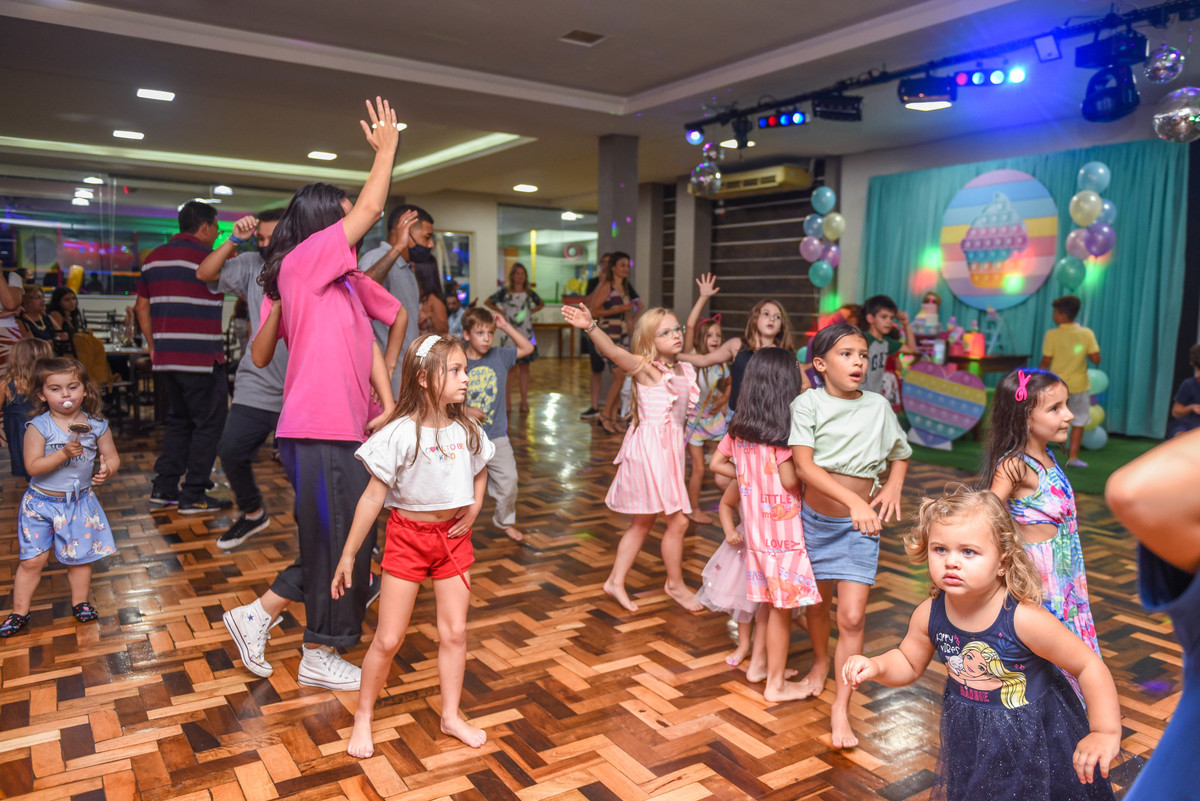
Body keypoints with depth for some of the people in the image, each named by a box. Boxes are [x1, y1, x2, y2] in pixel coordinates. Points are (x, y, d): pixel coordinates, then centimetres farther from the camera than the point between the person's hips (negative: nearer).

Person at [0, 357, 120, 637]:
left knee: (80, 556, 12)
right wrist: (64, 453, -30)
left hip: (80, 502, 2)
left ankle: (80, 602, 31)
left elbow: (112, 457, 1)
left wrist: (107, 469, -20)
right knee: (32, 560, 3)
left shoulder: (96, 425, -5)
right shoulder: (39, 427, -13)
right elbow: (33, 467, -18)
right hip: (41, 502, -2)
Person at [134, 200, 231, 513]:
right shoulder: (207, 258, -10)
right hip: (201, 358, -8)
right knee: (209, 423, 0)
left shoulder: (154, 257, 13)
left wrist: (153, 346, 21)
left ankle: (164, 487, 20)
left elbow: (142, 306, 17)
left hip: (165, 357, 8)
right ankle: (193, 496, 1)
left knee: (180, 419, 20)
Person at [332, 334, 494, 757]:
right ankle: (363, 717, 25)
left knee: (454, 631, 9)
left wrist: (475, 506, -1)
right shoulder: (400, 434, -18)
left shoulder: (467, 431, -3)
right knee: (388, 639, 3)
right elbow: (373, 496, -14)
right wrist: (348, 555, -11)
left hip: (453, 536, 4)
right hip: (408, 536, -4)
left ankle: (451, 715, 27)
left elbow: (479, 471, 18)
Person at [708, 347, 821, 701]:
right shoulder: (783, 428, -18)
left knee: (770, 600, 22)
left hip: (756, 525, 7)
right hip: (783, 528, -7)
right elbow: (790, 480, -18)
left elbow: (716, 463, 12)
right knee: (782, 607, 5)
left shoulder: (739, 427, 4)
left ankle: (759, 663, 35)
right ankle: (776, 684, 16)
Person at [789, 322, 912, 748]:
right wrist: (852, 500, -30)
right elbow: (804, 465, -21)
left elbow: (900, 454, 15)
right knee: (817, 601, 19)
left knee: (852, 617, -6)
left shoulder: (878, 406, -2)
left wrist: (893, 485, -5)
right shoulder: (808, 403, -11)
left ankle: (841, 706, 8)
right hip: (815, 517, 0)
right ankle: (821, 661, 48)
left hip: (859, 525, 0)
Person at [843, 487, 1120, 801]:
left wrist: (1106, 733, -22)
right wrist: (875, 666, -19)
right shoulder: (929, 615, -17)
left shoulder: (1024, 619, -31)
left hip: (1033, 734, -4)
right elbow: (909, 663, 0)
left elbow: (1090, 666, -20)